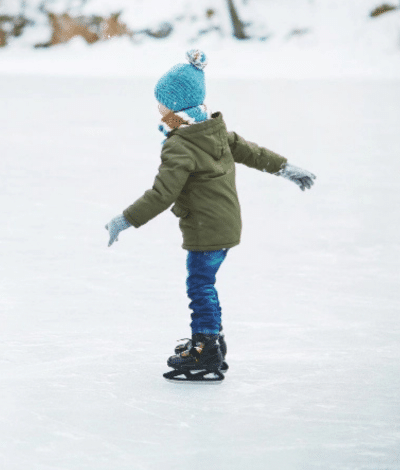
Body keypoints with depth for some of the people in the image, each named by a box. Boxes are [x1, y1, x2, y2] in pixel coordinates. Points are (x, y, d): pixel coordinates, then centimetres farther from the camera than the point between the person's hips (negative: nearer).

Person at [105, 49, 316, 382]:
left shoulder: (179, 148, -22)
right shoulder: (215, 130, 6)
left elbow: (162, 195, -25)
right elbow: (249, 151, 17)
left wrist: (125, 221, -22)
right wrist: (285, 168, 28)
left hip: (206, 231, -10)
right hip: (227, 225, 10)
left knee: (200, 285, -2)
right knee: (203, 283, 21)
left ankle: (206, 349, 1)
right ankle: (212, 336, 32)